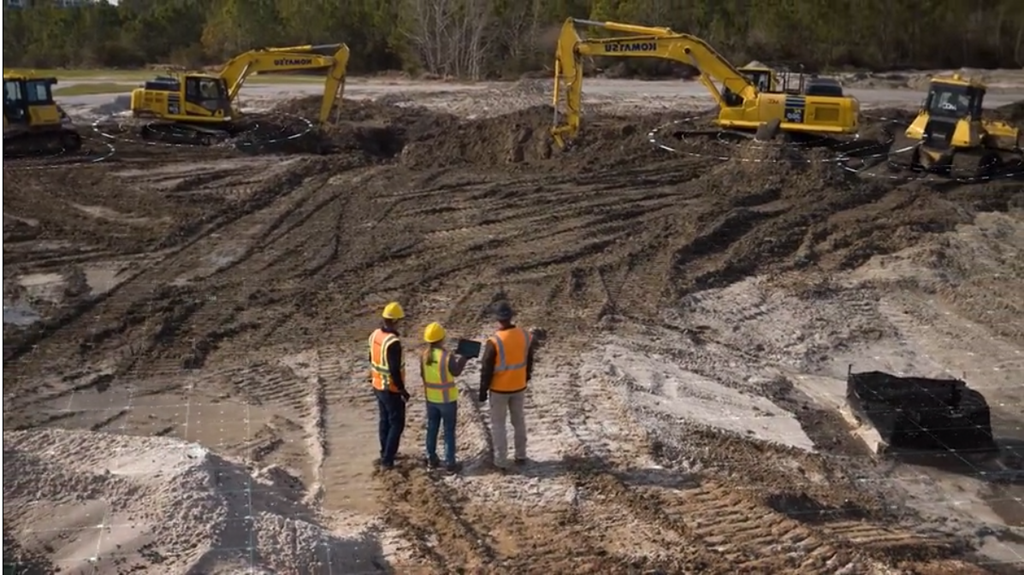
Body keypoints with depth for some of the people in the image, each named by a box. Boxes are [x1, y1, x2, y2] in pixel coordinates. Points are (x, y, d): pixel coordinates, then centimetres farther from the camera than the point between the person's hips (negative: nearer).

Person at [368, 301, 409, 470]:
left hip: (377, 386, 8)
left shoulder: (375, 335, -1)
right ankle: (387, 460, 5)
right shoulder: (393, 342, -28)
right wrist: (403, 390, -16)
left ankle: (385, 453, 34)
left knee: (384, 420, 22)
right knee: (396, 424, 4)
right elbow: (395, 370, -27)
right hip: (391, 390, -8)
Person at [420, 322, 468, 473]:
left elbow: (422, 375, 5)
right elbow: (456, 372, -8)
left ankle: (431, 460, 27)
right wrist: (464, 358, 4)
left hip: (431, 398, 5)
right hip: (447, 399, -5)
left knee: (432, 429, 18)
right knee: (449, 431, 6)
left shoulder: (425, 355, -6)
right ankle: (450, 463, 11)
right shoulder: (448, 356, -23)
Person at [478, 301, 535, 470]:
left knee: (498, 424, 9)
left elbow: (486, 370, -16)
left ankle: (501, 461, 14)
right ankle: (521, 455, 32)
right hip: (519, 387, 5)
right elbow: (529, 361, 6)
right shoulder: (525, 336, -8)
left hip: (499, 389, -5)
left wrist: (483, 390, -4)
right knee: (519, 421, 20)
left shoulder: (494, 342, -24)